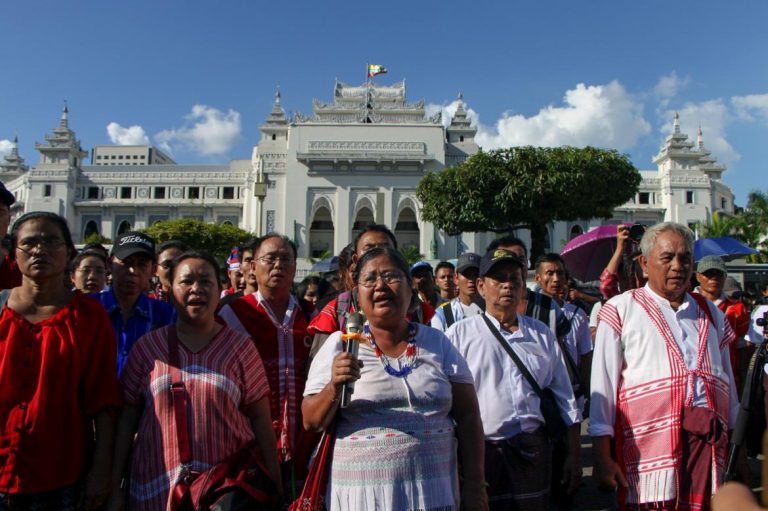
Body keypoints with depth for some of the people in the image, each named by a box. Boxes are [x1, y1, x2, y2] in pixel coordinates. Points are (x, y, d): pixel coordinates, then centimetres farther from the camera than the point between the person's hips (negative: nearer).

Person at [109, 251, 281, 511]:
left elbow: (260, 417, 0)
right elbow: (127, 418, 6)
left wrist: (275, 483, -1)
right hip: (156, 488, 1)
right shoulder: (147, 346, 2)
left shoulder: (241, 346, -1)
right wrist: (115, 486, 5)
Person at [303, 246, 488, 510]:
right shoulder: (339, 345, -2)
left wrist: (475, 485, -3)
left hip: (435, 489, 2)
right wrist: (334, 388, -22)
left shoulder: (438, 343, 3)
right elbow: (311, 421, -3)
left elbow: (467, 416, 4)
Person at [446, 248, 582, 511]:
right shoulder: (459, 334, 0)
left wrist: (573, 454, 12)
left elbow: (565, 400, 14)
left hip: (533, 452, 3)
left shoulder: (542, 334, 12)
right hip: (480, 453, -3)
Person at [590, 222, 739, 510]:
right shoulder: (621, 310, 1)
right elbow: (603, 387, -3)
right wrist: (602, 457, -6)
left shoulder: (710, 313, 17)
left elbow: (728, 381, 21)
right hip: (649, 447, -4)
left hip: (711, 443, 4)